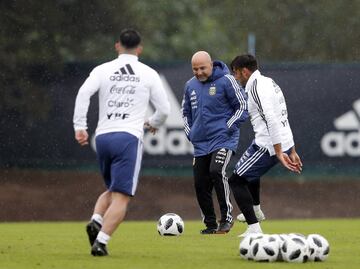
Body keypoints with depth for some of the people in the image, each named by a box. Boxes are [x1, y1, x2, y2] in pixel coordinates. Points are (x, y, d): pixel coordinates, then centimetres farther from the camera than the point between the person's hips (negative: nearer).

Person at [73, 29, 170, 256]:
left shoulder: (103, 70, 9)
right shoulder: (148, 74, 7)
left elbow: (84, 93, -7)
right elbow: (164, 109, 8)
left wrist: (80, 127, -6)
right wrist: (152, 124, 28)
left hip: (102, 137, 4)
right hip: (129, 137, -4)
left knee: (112, 190, 23)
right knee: (121, 197, -3)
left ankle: (96, 221, -3)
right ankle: (101, 241, -18)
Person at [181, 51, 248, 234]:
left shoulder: (226, 81, -6)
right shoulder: (190, 85, 11)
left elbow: (242, 106, -3)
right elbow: (186, 112, 25)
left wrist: (229, 127, -11)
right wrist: (190, 133, 11)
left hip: (223, 139, -6)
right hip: (200, 144, 6)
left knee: (216, 171, -27)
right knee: (200, 185, 2)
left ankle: (226, 216, -17)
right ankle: (210, 224, 15)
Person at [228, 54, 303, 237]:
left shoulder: (256, 87, -14)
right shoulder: (269, 82, 18)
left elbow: (271, 120, -25)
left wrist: (279, 153, -28)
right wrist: (292, 151, 22)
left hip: (268, 146, -10)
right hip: (286, 143, 10)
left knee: (236, 180, -3)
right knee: (250, 168, 36)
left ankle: (254, 228, -12)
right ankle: (256, 210, 50)